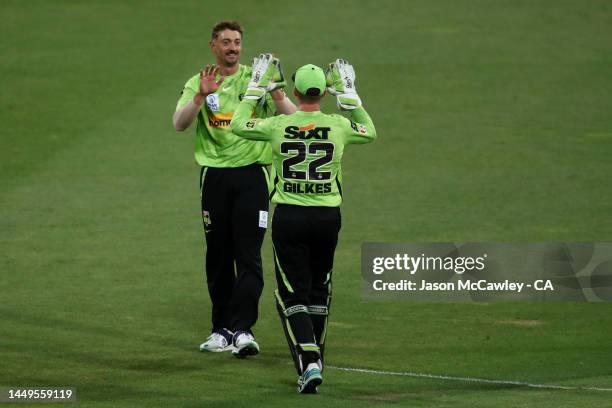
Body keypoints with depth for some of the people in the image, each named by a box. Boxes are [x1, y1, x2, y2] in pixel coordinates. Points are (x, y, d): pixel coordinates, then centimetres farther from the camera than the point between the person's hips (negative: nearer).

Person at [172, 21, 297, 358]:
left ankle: (243, 330, -14)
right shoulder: (198, 83, 7)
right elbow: (179, 124, -9)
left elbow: (292, 119, -7)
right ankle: (221, 330, 15)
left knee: (248, 256, -10)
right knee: (218, 257, 7)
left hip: (251, 174, -2)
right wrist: (201, 96, -24)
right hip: (214, 176, 2)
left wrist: (276, 94, -25)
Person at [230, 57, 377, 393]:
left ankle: (308, 362, -15)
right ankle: (315, 356, 31)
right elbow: (369, 133, 18)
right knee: (319, 288, 20)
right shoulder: (338, 126, -5)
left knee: (292, 295, 3)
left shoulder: (278, 126, -8)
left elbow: (238, 125, 10)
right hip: (327, 216, 2)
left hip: (289, 216, -2)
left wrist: (256, 90, 16)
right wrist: (348, 96, 20)